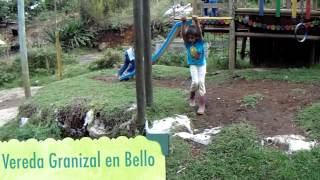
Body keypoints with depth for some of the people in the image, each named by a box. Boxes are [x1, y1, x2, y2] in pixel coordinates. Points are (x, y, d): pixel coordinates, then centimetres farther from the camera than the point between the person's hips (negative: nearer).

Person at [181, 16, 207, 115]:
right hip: (193, 65, 1)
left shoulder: (200, 42, -15)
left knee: (201, 82, -12)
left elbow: (200, 32, -31)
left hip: (202, 64, -1)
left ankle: (202, 105, -6)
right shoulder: (187, 44, -12)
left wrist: (196, 22, -44)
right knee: (195, 82, -18)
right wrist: (184, 23, -40)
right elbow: (183, 34, -27)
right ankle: (192, 96, 14)